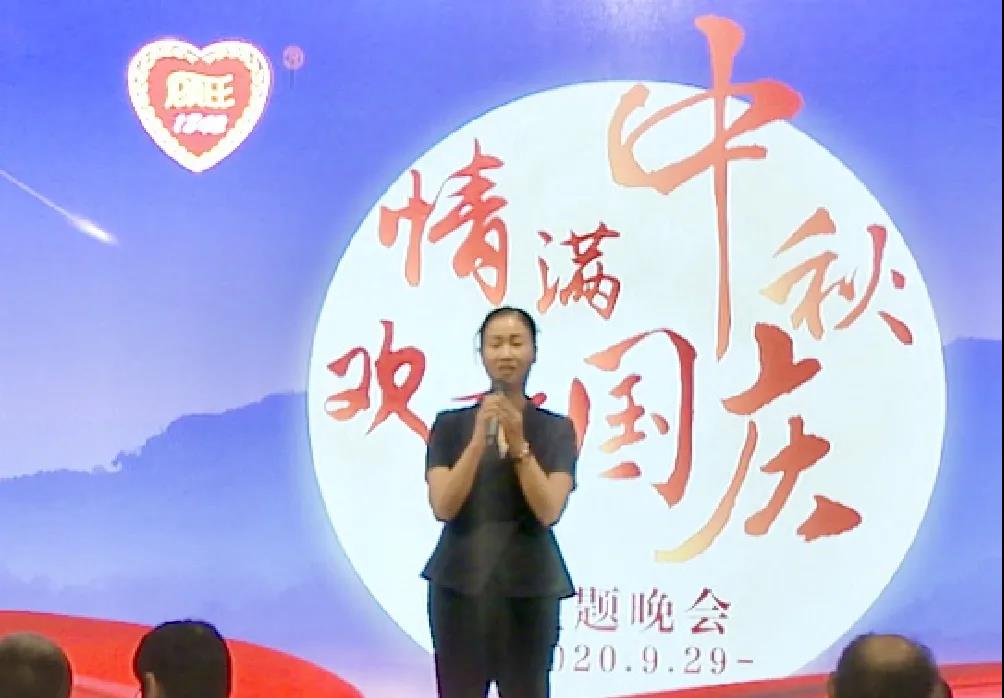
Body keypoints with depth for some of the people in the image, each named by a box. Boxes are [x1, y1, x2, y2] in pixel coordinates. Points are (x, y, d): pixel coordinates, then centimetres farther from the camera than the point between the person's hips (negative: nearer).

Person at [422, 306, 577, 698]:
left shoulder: (557, 429, 3)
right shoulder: (451, 424, 4)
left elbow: (549, 511, -9)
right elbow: (443, 507, -8)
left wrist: (519, 444, -18)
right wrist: (479, 439, -17)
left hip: (528, 589, 0)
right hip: (460, 586, 0)